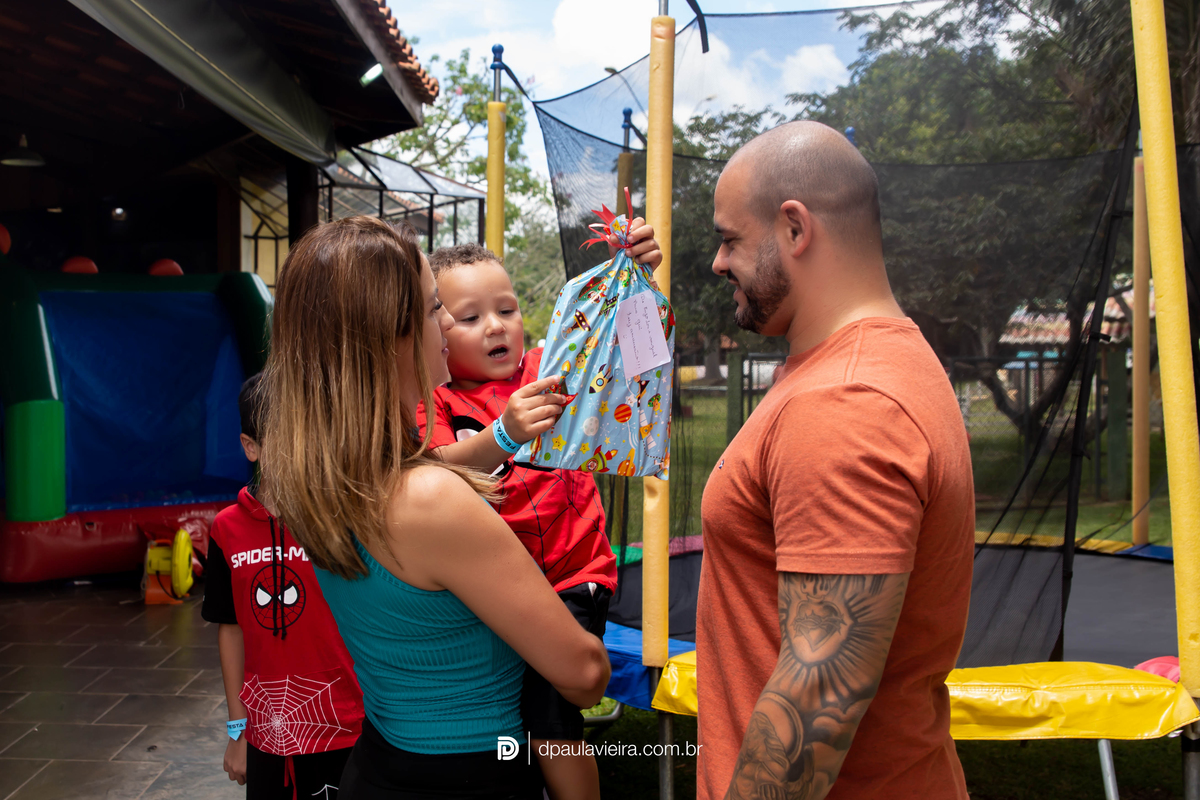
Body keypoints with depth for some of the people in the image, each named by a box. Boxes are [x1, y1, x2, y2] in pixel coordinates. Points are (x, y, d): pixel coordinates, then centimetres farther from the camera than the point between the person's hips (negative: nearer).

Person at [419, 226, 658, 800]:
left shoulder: (550, 369, 4)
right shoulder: (434, 402, -1)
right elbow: (442, 469, -21)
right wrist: (504, 434, -40)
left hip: (570, 575, -1)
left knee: (546, 710, -20)